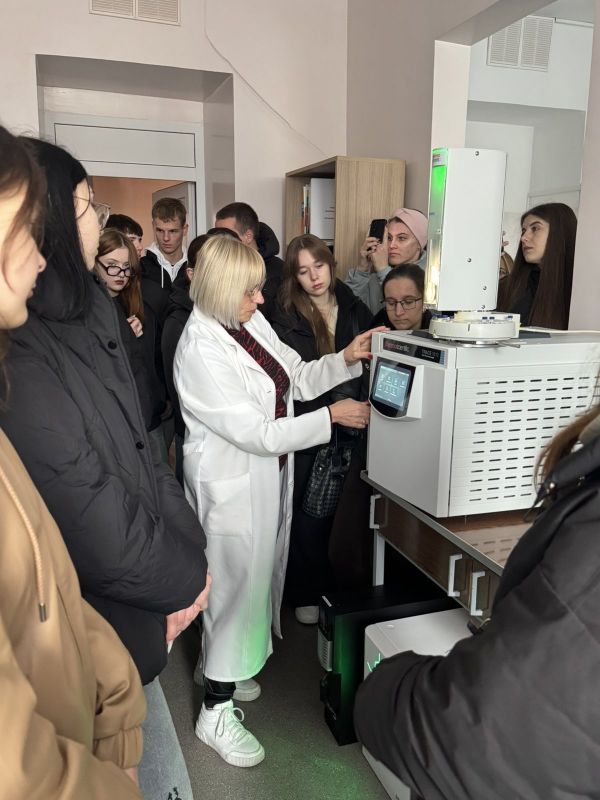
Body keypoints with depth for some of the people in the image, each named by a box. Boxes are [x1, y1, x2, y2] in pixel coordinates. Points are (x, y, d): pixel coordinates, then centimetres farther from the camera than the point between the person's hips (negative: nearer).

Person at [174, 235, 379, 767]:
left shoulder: (253, 323, 1)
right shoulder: (200, 351, -24)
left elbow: (297, 379, 7)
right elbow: (257, 433, -24)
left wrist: (346, 359, -8)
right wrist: (332, 417, -21)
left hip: (270, 475, 8)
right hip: (233, 482, -8)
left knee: (255, 576, 20)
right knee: (236, 582, 4)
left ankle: (221, 669, 44)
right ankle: (216, 712, 24)